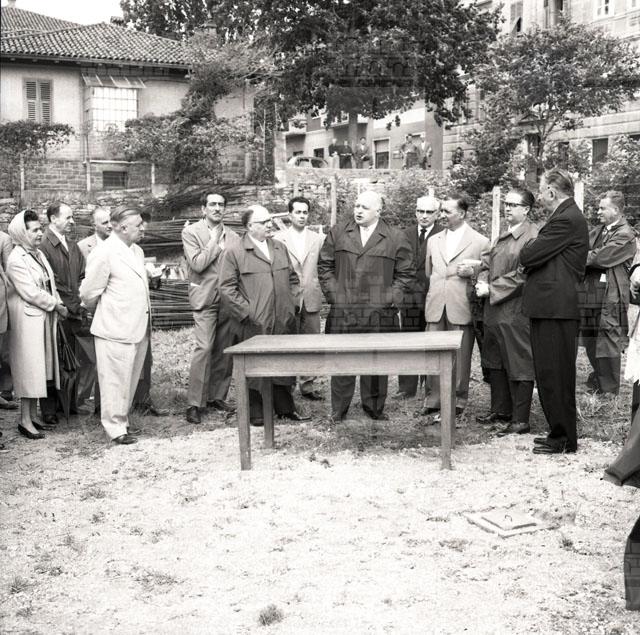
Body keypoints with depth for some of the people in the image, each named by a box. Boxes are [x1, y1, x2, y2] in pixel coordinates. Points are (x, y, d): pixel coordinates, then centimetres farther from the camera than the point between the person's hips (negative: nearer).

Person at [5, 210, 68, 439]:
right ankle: (25, 421, 5)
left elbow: (50, 284, 14)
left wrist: (58, 304, -1)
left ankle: (33, 416, 21)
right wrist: (57, 306, -10)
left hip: (45, 318, 8)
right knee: (28, 368, -3)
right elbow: (31, 293, -18)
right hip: (27, 320, -8)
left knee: (40, 367, 12)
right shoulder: (16, 260, -15)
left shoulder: (38, 254, 11)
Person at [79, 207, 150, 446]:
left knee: (130, 378, 15)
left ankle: (122, 420, 28)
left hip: (138, 328, 8)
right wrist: (103, 312, 7)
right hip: (115, 329, -8)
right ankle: (115, 428, 13)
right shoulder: (104, 253, -14)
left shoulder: (136, 251, 12)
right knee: (115, 379, 2)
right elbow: (89, 293, -10)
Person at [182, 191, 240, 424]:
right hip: (205, 298, -5)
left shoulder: (233, 236, 14)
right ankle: (194, 403, -8)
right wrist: (215, 241, -7)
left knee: (225, 349, 6)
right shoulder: (191, 232, 1)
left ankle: (217, 396, 19)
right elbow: (197, 264, -12)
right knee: (204, 348, -13)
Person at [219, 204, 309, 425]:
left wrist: (290, 303, 11)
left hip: (283, 322, 5)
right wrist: (247, 312, -10)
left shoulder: (280, 248, 15)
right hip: (255, 323, -5)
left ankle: (285, 407, 22)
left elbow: (293, 278, 23)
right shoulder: (234, 252, -3)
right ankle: (255, 412, 12)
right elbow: (227, 287, -6)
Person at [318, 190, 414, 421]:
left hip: (380, 312, -1)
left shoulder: (395, 238, 5)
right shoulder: (337, 233, 10)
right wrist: (333, 293, 2)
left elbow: (405, 273, 8)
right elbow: (325, 266, 12)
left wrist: (392, 298, -2)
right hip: (342, 311, 1)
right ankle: (339, 410, 12)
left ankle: (374, 408, 18)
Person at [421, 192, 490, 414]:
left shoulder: (480, 242, 2)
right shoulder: (433, 241, 16)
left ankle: (458, 401, 13)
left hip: (461, 307, -4)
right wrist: (432, 296, 14)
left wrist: (471, 272, -12)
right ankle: (434, 399, 13)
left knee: (460, 356, 1)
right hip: (435, 307, 4)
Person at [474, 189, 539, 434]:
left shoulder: (533, 236, -14)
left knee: (518, 365, -2)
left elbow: (522, 275, -20)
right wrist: (482, 282, -2)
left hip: (516, 310, -9)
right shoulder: (503, 236, 15)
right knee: (495, 361, 17)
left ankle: (520, 420, 5)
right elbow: (487, 260, 18)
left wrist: (492, 289, -16)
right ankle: (500, 410, 30)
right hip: (494, 309, 9)